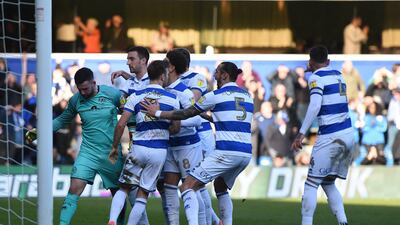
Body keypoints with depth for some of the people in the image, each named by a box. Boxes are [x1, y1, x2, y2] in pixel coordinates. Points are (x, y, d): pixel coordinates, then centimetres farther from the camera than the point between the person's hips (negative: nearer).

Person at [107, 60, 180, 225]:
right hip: (160, 150, 0)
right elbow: (176, 128, 4)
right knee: (143, 194, 8)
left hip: (139, 148, 0)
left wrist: (115, 147, 7)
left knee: (124, 188, 12)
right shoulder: (172, 98, -1)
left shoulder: (136, 96, 0)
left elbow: (121, 124, -5)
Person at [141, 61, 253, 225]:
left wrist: (158, 113, 11)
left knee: (187, 186, -4)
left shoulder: (216, 95, -2)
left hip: (227, 152, -7)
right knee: (220, 187, 31)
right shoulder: (246, 95, 16)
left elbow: (186, 114, 3)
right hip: (246, 153, 7)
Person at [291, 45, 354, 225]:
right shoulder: (338, 76, 15)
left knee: (311, 184, 0)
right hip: (348, 134, 7)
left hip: (330, 137, -7)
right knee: (328, 184, 16)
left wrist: (301, 134, -25)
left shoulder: (316, 78, -6)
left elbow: (315, 106, -21)